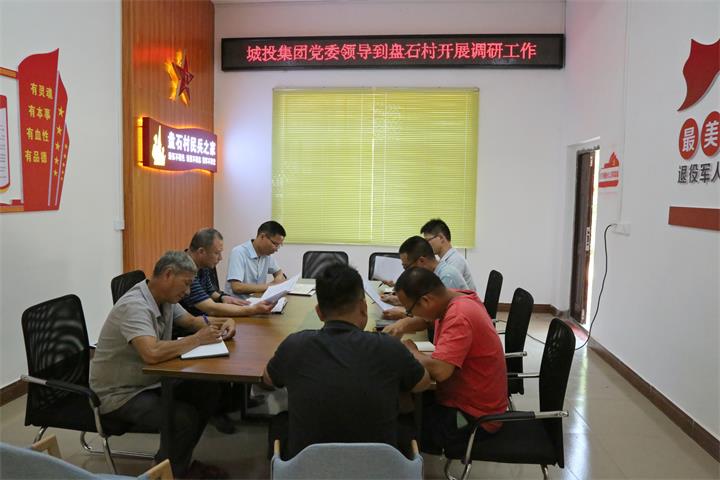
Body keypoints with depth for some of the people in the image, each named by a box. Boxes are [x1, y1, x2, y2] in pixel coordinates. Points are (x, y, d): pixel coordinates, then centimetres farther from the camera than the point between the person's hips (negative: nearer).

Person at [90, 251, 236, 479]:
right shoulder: (135, 306, -28)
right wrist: (198, 339, -28)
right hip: (120, 394, -9)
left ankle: (181, 461, 13)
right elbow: (152, 354, -42)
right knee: (185, 417, -26)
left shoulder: (165, 298, 0)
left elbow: (192, 320, 16)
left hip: (151, 381, 9)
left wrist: (224, 322, -4)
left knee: (208, 391, -3)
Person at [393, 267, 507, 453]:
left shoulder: (458, 318, -29)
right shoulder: (453, 297, -3)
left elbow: (440, 370, -38)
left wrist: (411, 351, -19)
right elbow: (420, 320, 15)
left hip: (475, 416, -9)